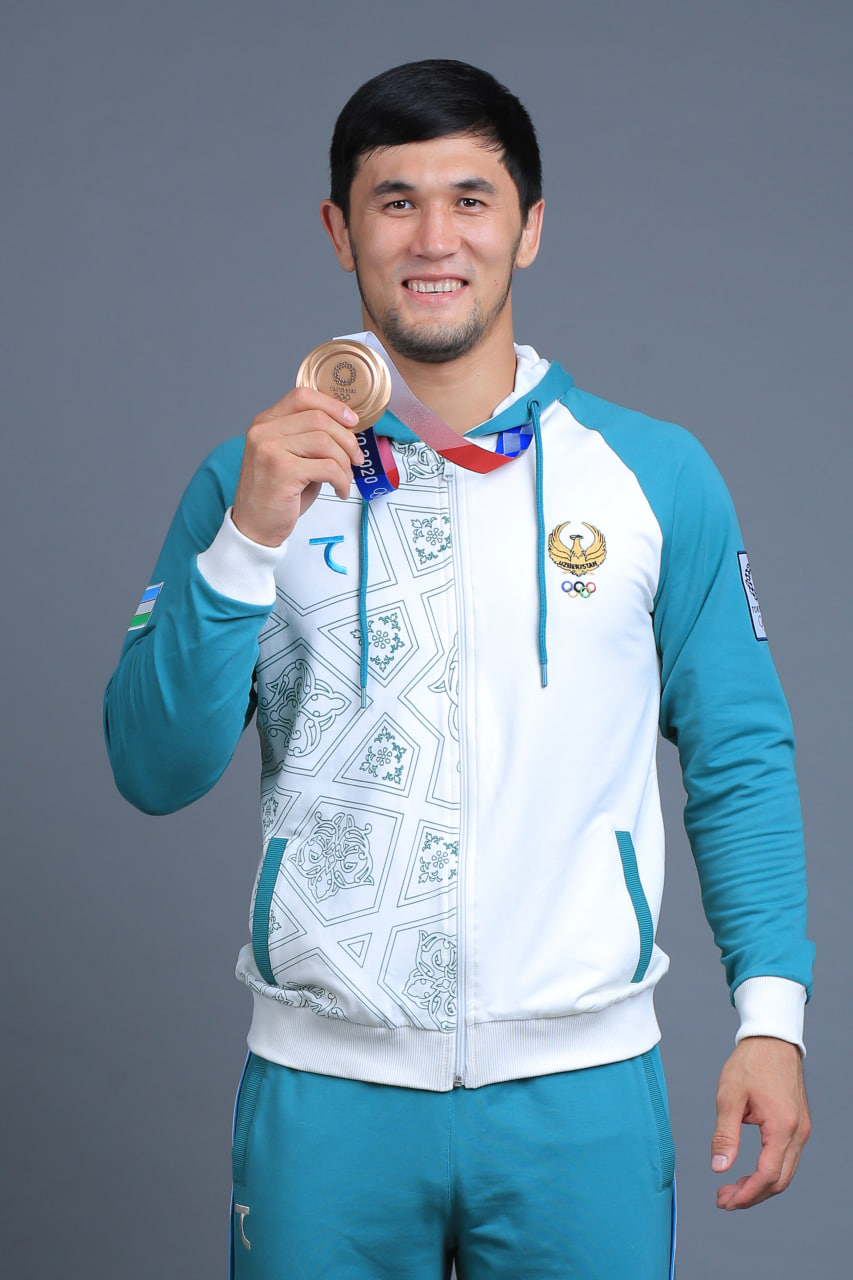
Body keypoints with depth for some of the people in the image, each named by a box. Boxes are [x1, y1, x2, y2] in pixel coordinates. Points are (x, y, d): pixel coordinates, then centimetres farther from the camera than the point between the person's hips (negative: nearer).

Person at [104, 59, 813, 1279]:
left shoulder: (658, 477, 3)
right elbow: (155, 771, -3)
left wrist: (771, 1014, -3)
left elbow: (739, 761, 5)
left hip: (582, 1085, 0)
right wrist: (247, 543, -14)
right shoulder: (258, 479, 3)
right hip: (326, 1085, 0)